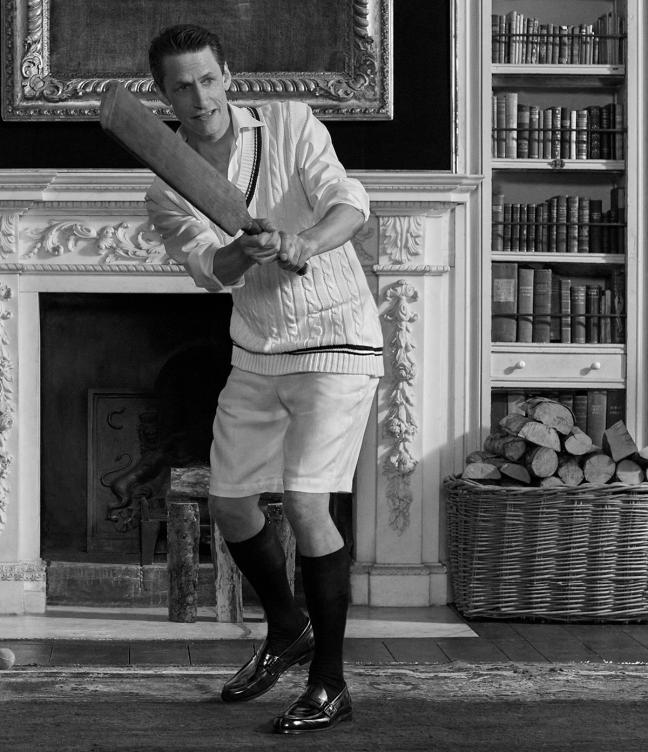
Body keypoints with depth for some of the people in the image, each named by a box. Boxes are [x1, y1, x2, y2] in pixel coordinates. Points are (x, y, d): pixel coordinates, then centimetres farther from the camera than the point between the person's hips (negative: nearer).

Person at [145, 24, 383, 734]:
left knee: (303, 503, -17)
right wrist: (247, 251, -41)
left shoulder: (290, 124, -7)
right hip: (255, 354, 6)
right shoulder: (166, 193, -1)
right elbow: (212, 268, -18)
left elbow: (348, 203, -20)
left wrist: (305, 243, -41)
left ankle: (329, 686, -5)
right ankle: (287, 629, 38)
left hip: (335, 345, -5)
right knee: (229, 503, 11)